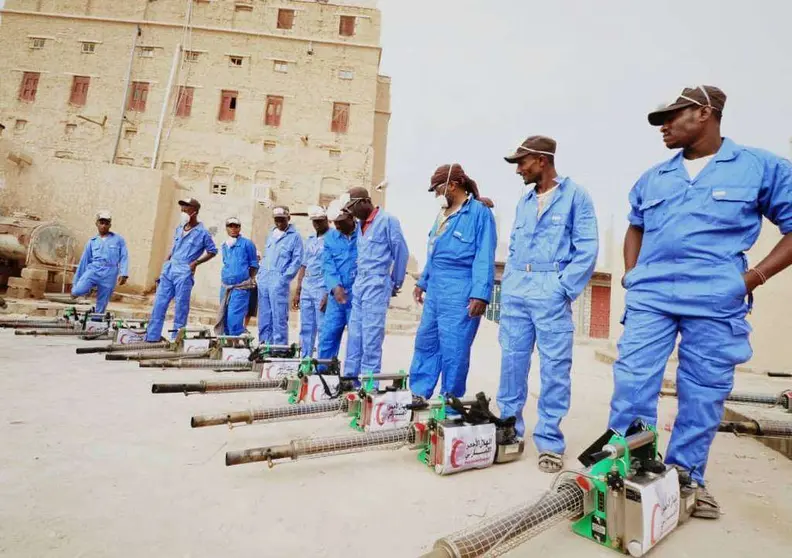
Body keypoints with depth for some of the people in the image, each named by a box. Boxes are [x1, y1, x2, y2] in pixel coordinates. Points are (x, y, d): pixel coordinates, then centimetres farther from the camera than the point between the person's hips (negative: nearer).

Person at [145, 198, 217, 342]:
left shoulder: (202, 232, -5)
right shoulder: (179, 228, 13)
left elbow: (212, 251, -1)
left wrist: (195, 263, -8)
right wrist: (166, 262, 14)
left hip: (184, 273, -6)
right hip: (169, 270, 6)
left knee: (180, 308, -2)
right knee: (159, 304, 6)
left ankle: (176, 340, 8)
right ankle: (152, 337, 13)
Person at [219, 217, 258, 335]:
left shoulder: (247, 244, -2)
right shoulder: (224, 246, 14)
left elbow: (254, 265, 2)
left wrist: (250, 280, -2)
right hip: (225, 286, 6)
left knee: (234, 318, -15)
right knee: (225, 318, 11)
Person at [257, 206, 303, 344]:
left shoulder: (294, 236, -1)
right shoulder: (271, 234, 19)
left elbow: (297, 260, -7)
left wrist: (284, 278, -13)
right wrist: (260, 274, 13)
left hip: (279, 282, -7)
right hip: (263, 280, 7)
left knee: (279, 318, -8)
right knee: (264, 317, 11)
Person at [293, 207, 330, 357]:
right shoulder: (309, 241, 17)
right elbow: (303, 267, 19)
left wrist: (329, 294, -17)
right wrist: (297, 292, 14)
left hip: (322, 289, -7)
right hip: (306, 289, 7)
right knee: (306, 328, 11)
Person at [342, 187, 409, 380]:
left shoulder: (387, 220, -7)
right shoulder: (361, 224, 16)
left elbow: (401, 253, -5)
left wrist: (395, 283, 1)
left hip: (376, 285, -8)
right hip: (359, 285, 8)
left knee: (371, 336, -6)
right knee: (355, 335, 9)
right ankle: (351, 377, 17)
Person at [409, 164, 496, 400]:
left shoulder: (480, 213, -9)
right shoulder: (443, 214, 17)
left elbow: (484, 258, -15)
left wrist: (480, 294, -21)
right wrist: (422, 282, 23)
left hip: (460, 294, -8)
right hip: (435, 290, 9)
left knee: (453, 351, 0)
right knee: (425, 343, 12)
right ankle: (417, 395, 24)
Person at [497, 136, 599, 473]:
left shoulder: (575, 195, 0)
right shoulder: (524, 201, 18)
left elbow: (587, 249, -7)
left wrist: (564, 289, -12)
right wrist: (507, 284, 9)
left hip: (551, 292, -6)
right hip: (515, 291, 6)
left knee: (555, 367, -1)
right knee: (511, 360, 8)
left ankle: (549, 440, 10)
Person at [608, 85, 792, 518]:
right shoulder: (652, 179, 14)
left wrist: (754, 276, -7)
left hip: (717, 302, -2)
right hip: (649, 297, 3)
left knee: (703, 395, 7)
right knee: (632, 383, -2)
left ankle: (686, 476, 24)